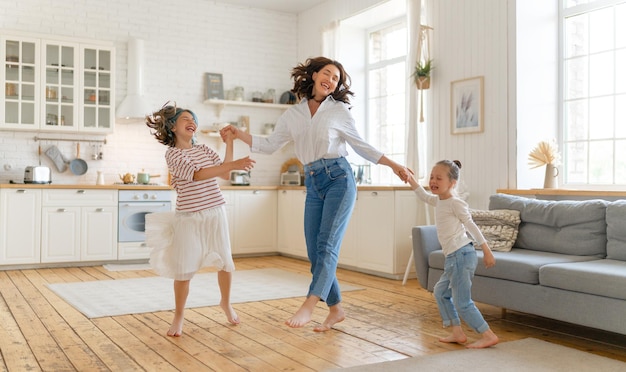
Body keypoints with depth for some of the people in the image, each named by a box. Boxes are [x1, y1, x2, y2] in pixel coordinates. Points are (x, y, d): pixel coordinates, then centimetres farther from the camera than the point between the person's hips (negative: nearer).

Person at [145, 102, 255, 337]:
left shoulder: (204, 150, 13)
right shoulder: (172, 153, -7)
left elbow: (224, 174, 8)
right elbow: (197, 175, -21)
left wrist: (229, 143, 8)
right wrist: (234, 165, -29)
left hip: (215, 214, 5)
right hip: (188, 218, -5)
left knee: (225, 263, 8)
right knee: (184, 269, -3)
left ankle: (226, 304, 33)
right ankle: (179, 315, 17)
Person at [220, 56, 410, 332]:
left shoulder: (339, 110, 4)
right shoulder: (293, 114, 12)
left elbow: (361, 147, 8)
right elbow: (269, 145, 16)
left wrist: (393, 165, -1)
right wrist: (238, 134, 5)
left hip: (339, 179, -4)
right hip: (313, 185, 4)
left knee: (326, 245, -16)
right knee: (314, 252, 3)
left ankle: (308, 306, -17)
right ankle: (336, 310, 15)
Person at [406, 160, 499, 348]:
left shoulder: (455, 202, -13)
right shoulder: (439, 201, 11)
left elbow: (471, 225, -11)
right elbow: (425, 197, 32)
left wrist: (487, 250, -10)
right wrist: (411, 180, 22)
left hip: (461, 255, -10)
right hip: (453, 257, 10)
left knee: (462, 302, -6)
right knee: (440, 292, 19)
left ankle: (488, 335, 4)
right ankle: (457, 333, 24)